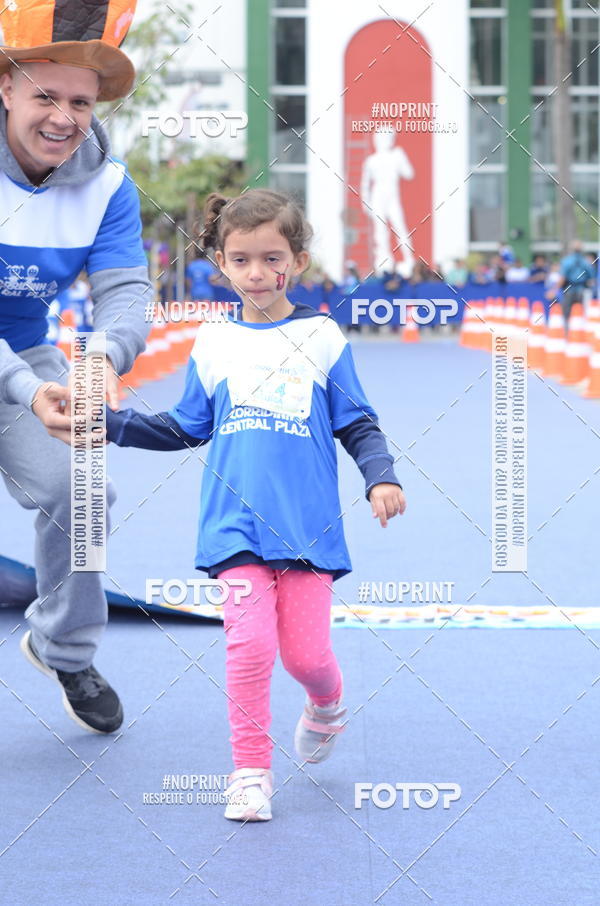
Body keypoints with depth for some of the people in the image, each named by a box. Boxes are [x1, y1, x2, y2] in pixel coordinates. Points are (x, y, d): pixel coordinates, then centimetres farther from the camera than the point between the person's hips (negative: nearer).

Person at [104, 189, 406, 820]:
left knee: (306, 653, -3)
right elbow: (187, 429, 16)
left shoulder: (322, 338, 3)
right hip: (236, 525, 1)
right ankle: (250, 771, 4)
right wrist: (111, 423, 8)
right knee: (250, 644, -13)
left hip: (308, 524, 0)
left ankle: (327, 706, 33)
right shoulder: (213, 344, 8)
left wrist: (380, 479, -11)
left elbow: (358, 425, 5)